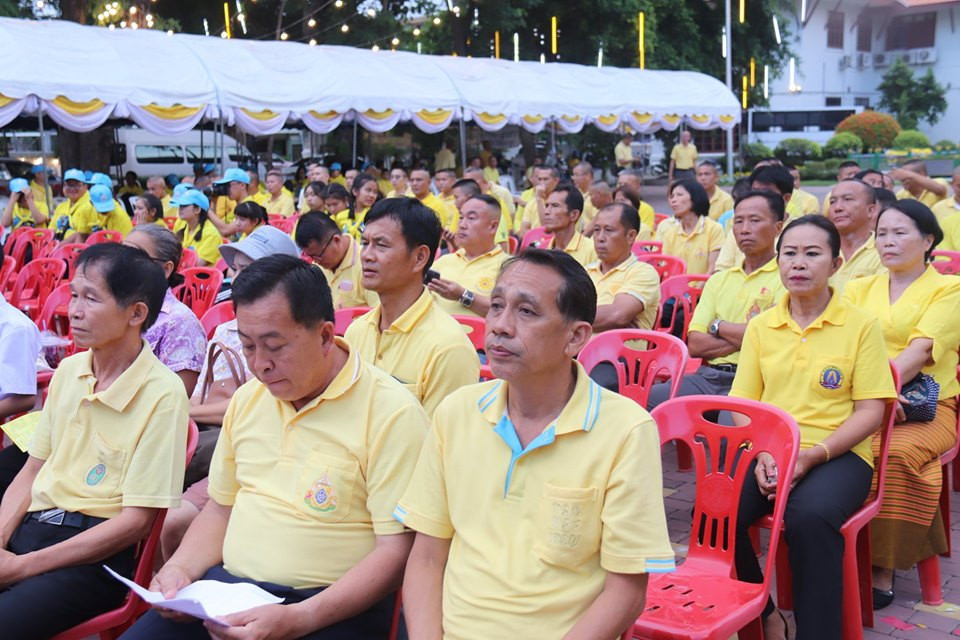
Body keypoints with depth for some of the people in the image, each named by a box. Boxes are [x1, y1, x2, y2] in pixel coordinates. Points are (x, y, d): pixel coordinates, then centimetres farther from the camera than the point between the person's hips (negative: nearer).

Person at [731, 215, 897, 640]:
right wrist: (762, 454, -11)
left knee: (810, 517, -37)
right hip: (766, 452, 3)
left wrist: (812, 455, -15)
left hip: (838, 453, -3)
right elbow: (743, 405, 10)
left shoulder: (861, 325, 2)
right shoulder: (760, 327, 12)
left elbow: (870, 412, -2)